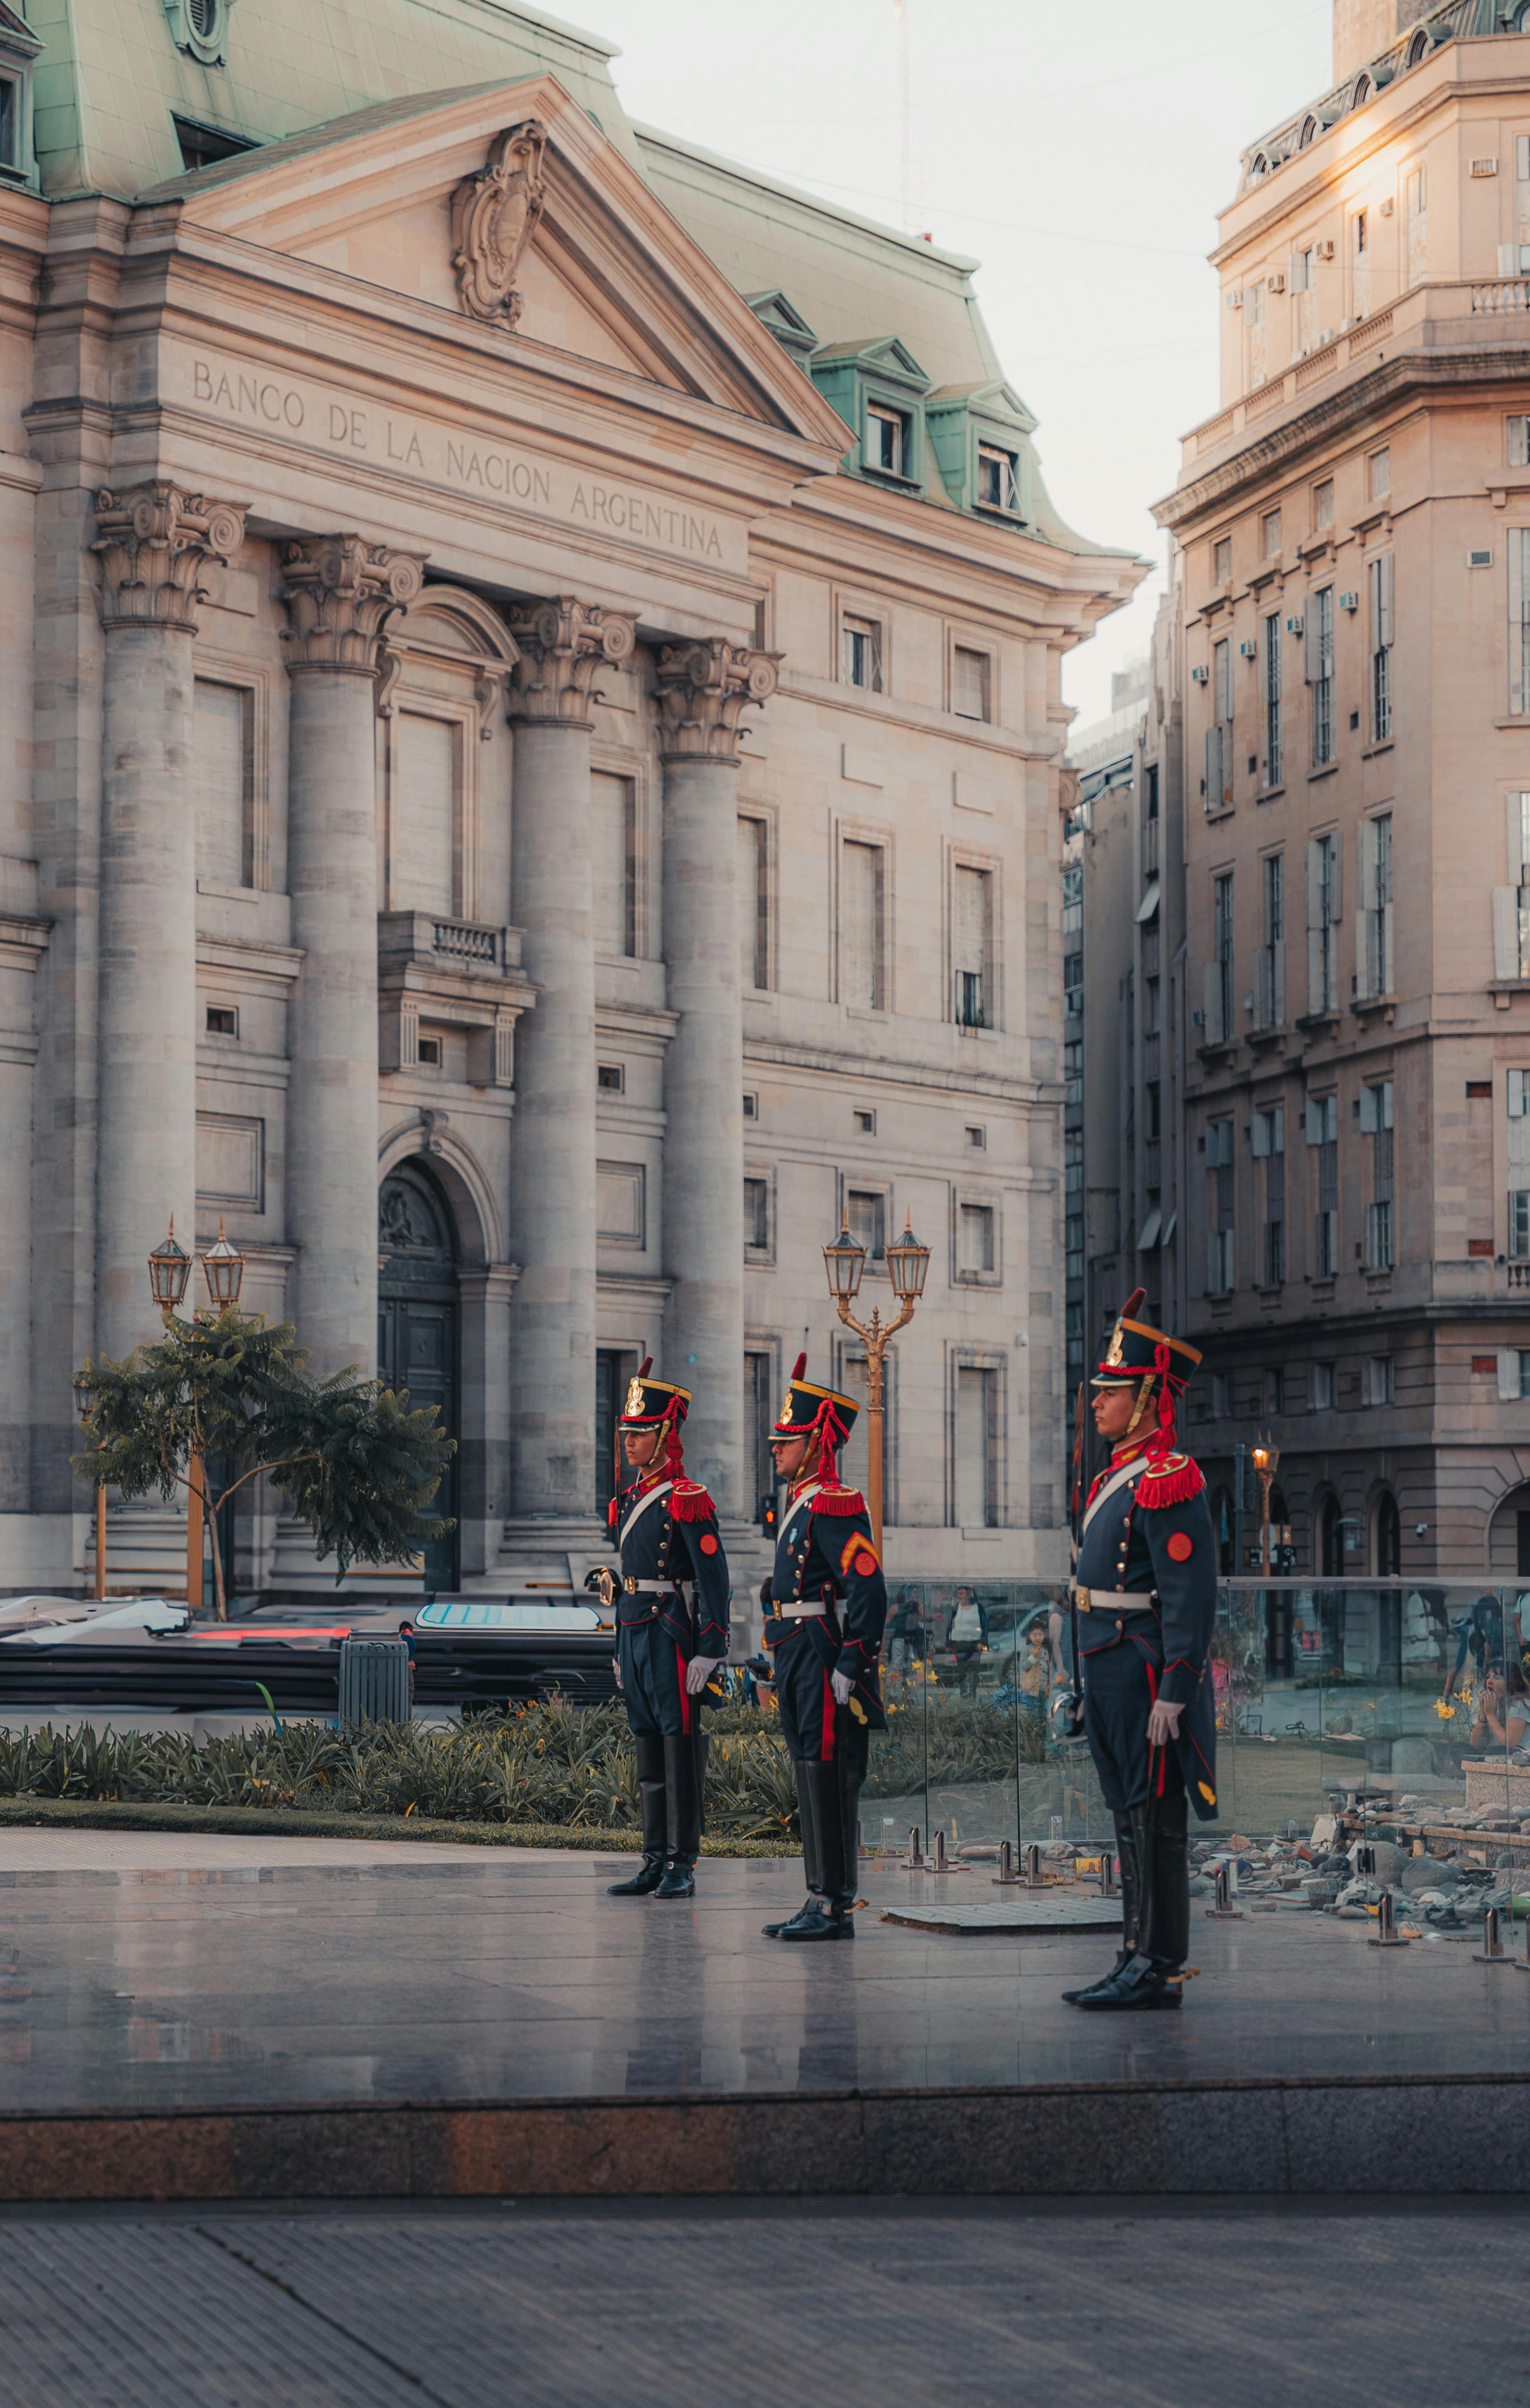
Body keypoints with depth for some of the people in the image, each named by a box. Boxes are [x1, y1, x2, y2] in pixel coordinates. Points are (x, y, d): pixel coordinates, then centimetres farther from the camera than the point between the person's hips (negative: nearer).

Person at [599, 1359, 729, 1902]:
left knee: (680, 1745, -4)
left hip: (672, 1635, -8)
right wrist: (622, 1648, 20)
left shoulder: (688, 1501, -10)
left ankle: (683, 1869, 0)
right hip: (633, 1633, 8)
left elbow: (714, 1579, -13)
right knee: (648, 1746, 10)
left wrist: (708, 1653, -18)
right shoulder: (629, 1500, 15)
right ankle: (655, 1863, 15)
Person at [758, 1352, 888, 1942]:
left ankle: (836, 1908, -5)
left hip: (825, 1662, -10)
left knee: (827, 1778, -8)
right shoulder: (801, 1505, 17)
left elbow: (869, 1590, -20)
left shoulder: (834, 1506, -14)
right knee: (811, 1777, 12)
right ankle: (821, 1903, 16)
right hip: (798, 1663, 10)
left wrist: (849, 1668, -22)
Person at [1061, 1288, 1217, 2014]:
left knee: (1155, 1817, -5)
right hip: (1109, 1672, 10)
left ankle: (1160, 1971, -1)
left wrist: (1172, 1695, -23)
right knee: (1130, 1814, 13)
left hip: (1146, 1672, -10)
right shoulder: (1117, 1475, 16)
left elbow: (1190, 1595, -20)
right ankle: (1139, 1960, 19)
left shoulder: (1168, 1480, -15)